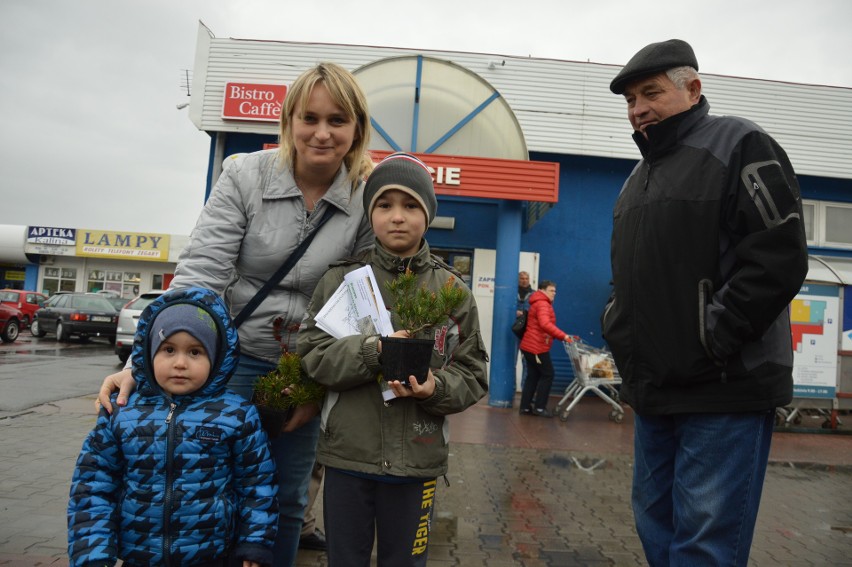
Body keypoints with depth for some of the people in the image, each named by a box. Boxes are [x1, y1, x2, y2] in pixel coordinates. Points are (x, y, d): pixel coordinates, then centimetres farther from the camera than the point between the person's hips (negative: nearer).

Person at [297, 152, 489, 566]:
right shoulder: (341, 280, -1)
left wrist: (435, 388, -20)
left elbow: (472, 376, 0)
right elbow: (313, 355, -7)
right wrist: (371, 351, -23)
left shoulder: (453, 290, 0)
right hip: (348, 455, 0)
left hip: (417, 460, 0)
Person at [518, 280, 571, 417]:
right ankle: (539, 407, 2)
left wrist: (562, 337, 14)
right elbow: (545, 324, -29)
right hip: (537, 347, -10)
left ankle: (525, 407, 13)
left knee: (533, 376, 11)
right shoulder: (542, 304, -12)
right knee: (547, 375, -1)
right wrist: (563, 336, -32)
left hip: (530, 346, 10)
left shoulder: (539, 304, 23)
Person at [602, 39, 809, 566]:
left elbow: (780, 256, -15)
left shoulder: (740, 145, -4)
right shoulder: (640, 176, 19)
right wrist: (619, 324, 10)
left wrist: (712, 340, -18)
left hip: (724, 388, -8)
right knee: (656, 524, 16)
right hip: (655, 389, 8)